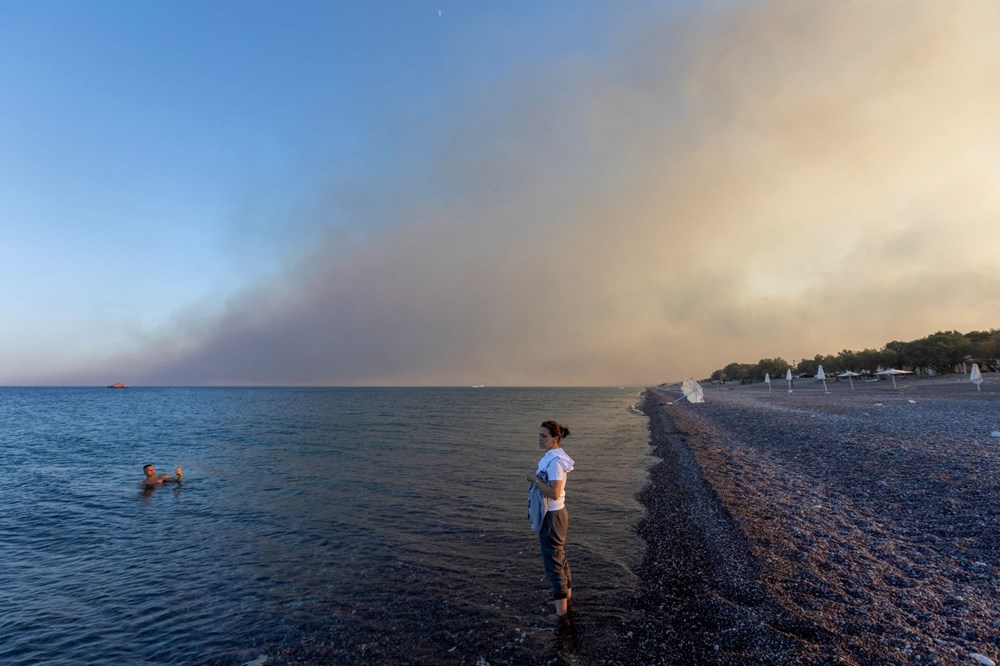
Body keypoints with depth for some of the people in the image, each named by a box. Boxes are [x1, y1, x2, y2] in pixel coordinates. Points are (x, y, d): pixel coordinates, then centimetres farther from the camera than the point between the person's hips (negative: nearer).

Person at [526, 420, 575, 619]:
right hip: (554, 513, 10)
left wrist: (534, 479, -24)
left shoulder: (554, 461, -25)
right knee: (559, 556, 24)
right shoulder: (553, 457, 4)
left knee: (552, 560, 4)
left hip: (552, 516, -10)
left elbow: (554, 493, -32)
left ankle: (561, 609, 18)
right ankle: (567, 595, 42)